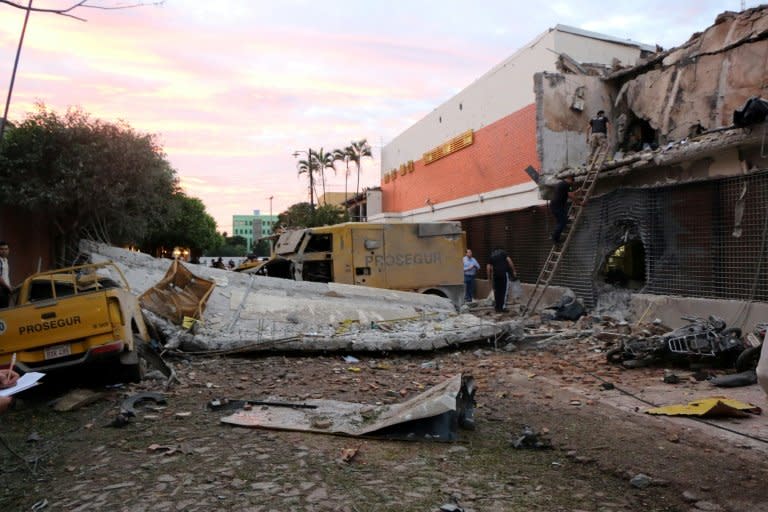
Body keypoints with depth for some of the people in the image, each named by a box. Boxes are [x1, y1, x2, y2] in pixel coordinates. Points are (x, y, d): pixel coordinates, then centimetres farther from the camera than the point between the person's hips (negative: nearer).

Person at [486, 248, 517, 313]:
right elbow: (509, 261, -5)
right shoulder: (503, 252, 9)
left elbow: (488, 267, 8)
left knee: (497, 291, 11)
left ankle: (497, 307, 14)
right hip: (504, 273, -3)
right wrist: (514, 271, -3)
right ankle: (503, 307, -1)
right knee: (504, 291, 0)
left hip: (495, 274, 3)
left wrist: (489, 277, 14)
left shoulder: (491, 256, 18)